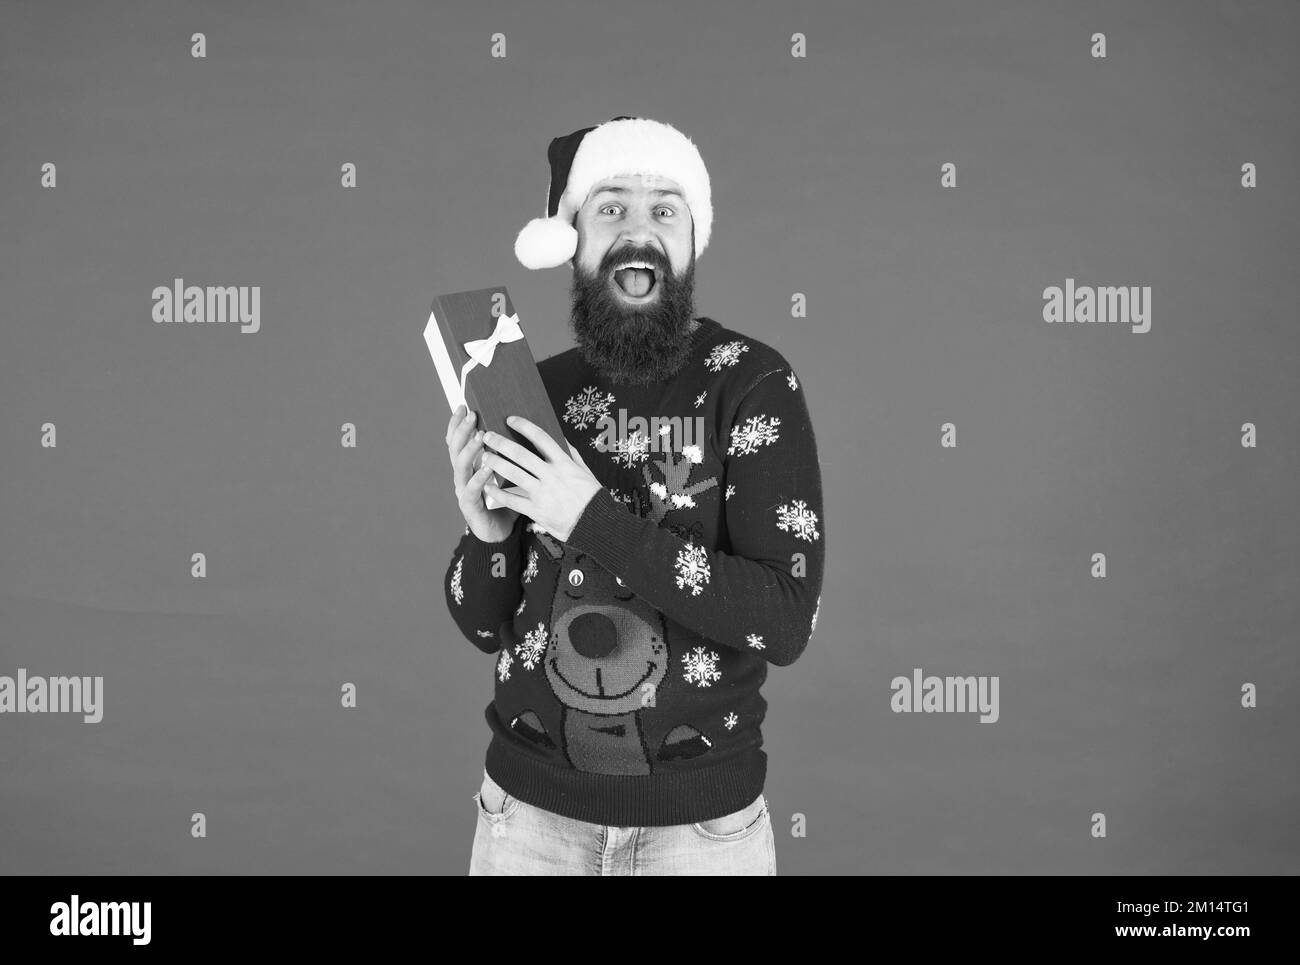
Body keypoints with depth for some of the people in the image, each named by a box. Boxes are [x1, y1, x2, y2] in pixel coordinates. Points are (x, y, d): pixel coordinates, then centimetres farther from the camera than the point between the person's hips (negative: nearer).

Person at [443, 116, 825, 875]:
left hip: (701, 818, -2)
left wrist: (595, 520, -24)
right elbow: (487, 626, 6)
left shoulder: (753, 383, -10)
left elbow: (786, 620, -19)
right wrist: (488, 533, -15)